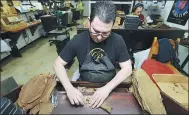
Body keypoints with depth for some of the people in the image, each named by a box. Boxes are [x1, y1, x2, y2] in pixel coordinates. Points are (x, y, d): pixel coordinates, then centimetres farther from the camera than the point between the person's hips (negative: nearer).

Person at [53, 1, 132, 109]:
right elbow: (58, 64, -8)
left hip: (109, 86, 1)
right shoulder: (78, 40, -15)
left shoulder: (118, 40, -14)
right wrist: (69, 88, -23)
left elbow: (127, 68, -10)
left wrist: (107, 88, -24)